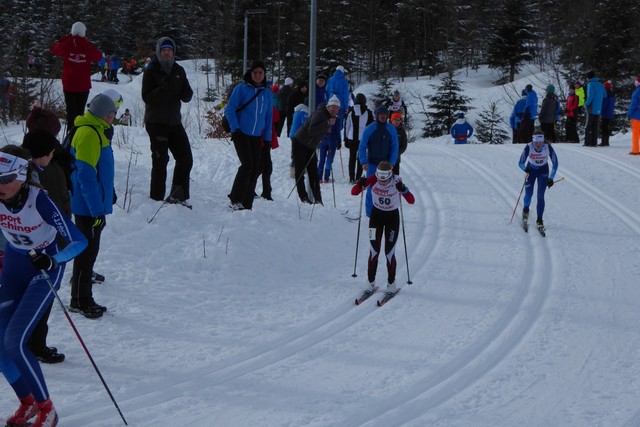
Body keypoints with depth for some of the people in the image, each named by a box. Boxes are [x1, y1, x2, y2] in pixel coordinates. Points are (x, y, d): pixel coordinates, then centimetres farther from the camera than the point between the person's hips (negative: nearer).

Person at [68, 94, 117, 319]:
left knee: (89, 251, 15)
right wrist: (97, 210, -22)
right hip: (88, 207, -10)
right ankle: (80, 301, 6)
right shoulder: (89, 134, -19)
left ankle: (82, 299, 23)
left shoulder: (95, 131, 12)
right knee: (87, 252, -2)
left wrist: (101, 205, 23)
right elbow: (86, 176, -23)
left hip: (92, 206, 10)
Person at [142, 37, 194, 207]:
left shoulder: (179, 71, 10)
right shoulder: (151, 71, -4)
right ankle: (156, 199, -1)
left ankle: (178, 195, 14)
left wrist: (186, 92, -14)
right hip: (156, 122, -5)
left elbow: (187, 97, 9)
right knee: (160, 161, -8)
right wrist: (162, 89, -27)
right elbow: (147, 97, -12)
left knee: (186, 158, 3)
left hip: (174, 121, 5)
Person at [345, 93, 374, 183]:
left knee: (352, 158, 11)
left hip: (352, 138, 1)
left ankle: (352, 178, 10)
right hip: (363, 138, -1)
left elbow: (346, 126, 3)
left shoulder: (351, 111, -1)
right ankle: (358, 178, 4)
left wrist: (346, 139, 10)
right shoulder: (368, 112, -4)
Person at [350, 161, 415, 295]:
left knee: (389, 252, -3)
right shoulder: (373, 179, -19)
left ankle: (391, 283, 12)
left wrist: (404, 190, -46)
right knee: (374, 251, -4)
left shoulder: (397, 182, -23)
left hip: (392, 217, -1)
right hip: (376, 215, 1)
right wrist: (360, 184, -38)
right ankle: (371, 282, 8)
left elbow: (411, 201, -28)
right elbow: (354, 192, -18)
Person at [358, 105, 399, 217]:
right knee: (371, 189, -5)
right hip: (372, 164, -1)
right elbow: (362, 147, -3)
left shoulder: (391, 129, 0)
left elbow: (395, 148, 3)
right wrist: (364, 162, -16)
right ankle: (370, 213, 3)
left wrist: (391, 163, -8)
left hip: (386, 164, 1)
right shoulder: (369, 129, -5)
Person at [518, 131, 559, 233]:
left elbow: (555, 164, -18)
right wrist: (525, 168, -48)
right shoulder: (528, 147, -29)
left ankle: (539, 220, 1)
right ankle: (525, 210, 31)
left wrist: (551, 178, -22)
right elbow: (521, 163, -26)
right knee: (528, 194, -3)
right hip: (531, 170, 0)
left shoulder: (548, 147, -28)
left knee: (540, 196, -10)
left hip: (543, 171, 0)